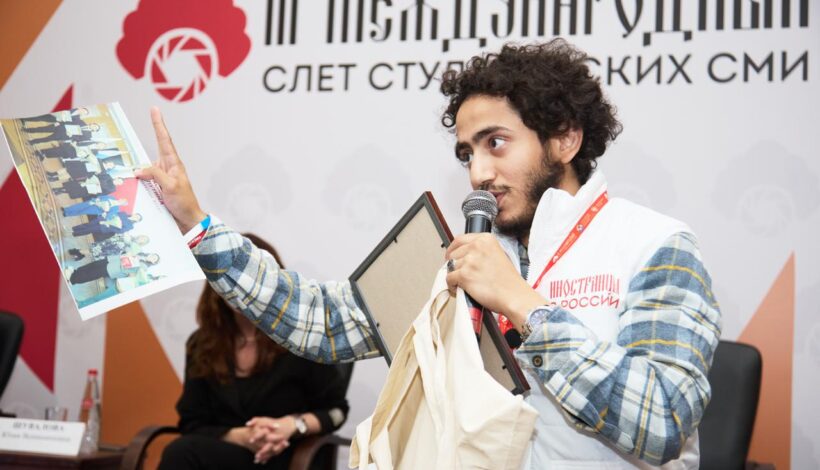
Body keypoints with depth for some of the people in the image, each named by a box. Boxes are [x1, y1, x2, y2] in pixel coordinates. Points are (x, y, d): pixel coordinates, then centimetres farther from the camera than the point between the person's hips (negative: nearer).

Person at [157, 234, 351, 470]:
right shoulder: (202, 345, 8)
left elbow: (336, 410, 6)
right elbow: (193, 425, 5)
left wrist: (293, 424, -14)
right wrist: (240, 437, -14)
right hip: (220, 451, 3)